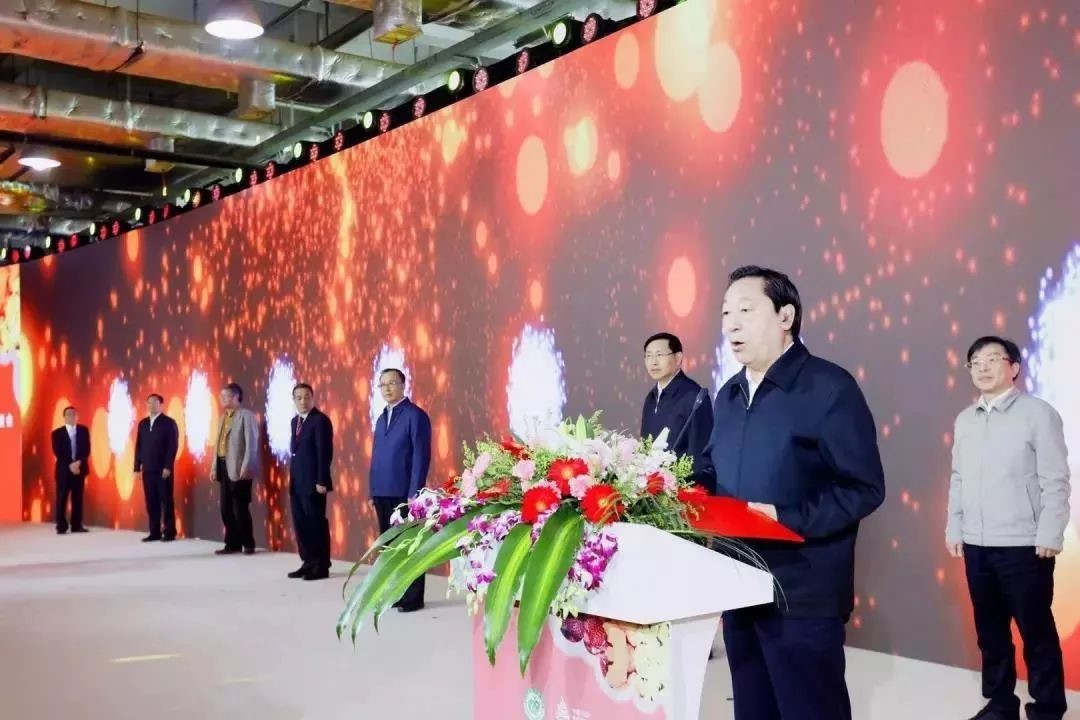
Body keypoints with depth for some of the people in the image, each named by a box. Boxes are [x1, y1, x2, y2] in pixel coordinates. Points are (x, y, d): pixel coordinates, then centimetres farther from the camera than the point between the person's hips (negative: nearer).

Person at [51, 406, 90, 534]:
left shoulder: (84, 430, 9)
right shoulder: (57, 433, 3)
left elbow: (87, 449, 1)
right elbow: (57, 453, -5)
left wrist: (79, 462, -14)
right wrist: (70, 465, -16)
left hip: (80, 469, 2)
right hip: (64, 470, -2)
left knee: (78, 498, 4)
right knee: (62, 499, -3)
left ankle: (77, 525, 8)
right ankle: (61, 526, 1)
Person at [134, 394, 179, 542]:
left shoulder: (169, 422, -2)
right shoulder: (143, 423, 15)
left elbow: (173, 446, -8)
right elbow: (138, 446, 14)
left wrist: (168, 467, -16)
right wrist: (137, 467, 6)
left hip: (163, 469, -5)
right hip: (147, 469, 5)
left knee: (166, 501, -2)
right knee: (151, 502, 4)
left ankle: (170, 532, 3)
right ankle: (155, 532, 8)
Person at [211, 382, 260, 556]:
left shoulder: (246, 415, -7)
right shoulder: (224, 417, 16)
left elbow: (251, 443, -13)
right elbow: (219, 443, 17)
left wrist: (245, 466, -20)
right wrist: (214, 466, 11)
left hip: (238, 468, -8)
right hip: (224, 467, 8)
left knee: (240, 508, -4)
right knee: (226, 508, 8)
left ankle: (248, 544, 6)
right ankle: (232, 544, 15)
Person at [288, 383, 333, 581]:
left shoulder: (320, 420, -10)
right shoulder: (295, 421, 16)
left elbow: (325, 453, -15)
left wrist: (321, 481, -19)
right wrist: (292, 478, 13)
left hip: (313, 483, -8)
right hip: (297, 483, 8)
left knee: (317, 523, -3)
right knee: (300, 524, 10)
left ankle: (321, 566, 4)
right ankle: (308, 563, 18)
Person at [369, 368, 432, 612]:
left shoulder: (415, 415, -6)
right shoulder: (381, 418, 17)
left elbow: (421, 456, -11)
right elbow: (376, 457, 18)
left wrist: (414, 493, -16)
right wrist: (372, 491, 11)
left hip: (404, 493, -7)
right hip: (382, 493, 7)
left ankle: (413, 597, 5)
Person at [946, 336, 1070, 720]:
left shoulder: (1038, 413, -6)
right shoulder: (965, 420, 10)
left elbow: (1055, 481, -8)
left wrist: (1049, 535, -12)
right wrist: (954, 529, 11)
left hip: (1024, 545, -5)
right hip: (976, 544, 5)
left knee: (1036, 630, 4)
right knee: (990, 629, 14)